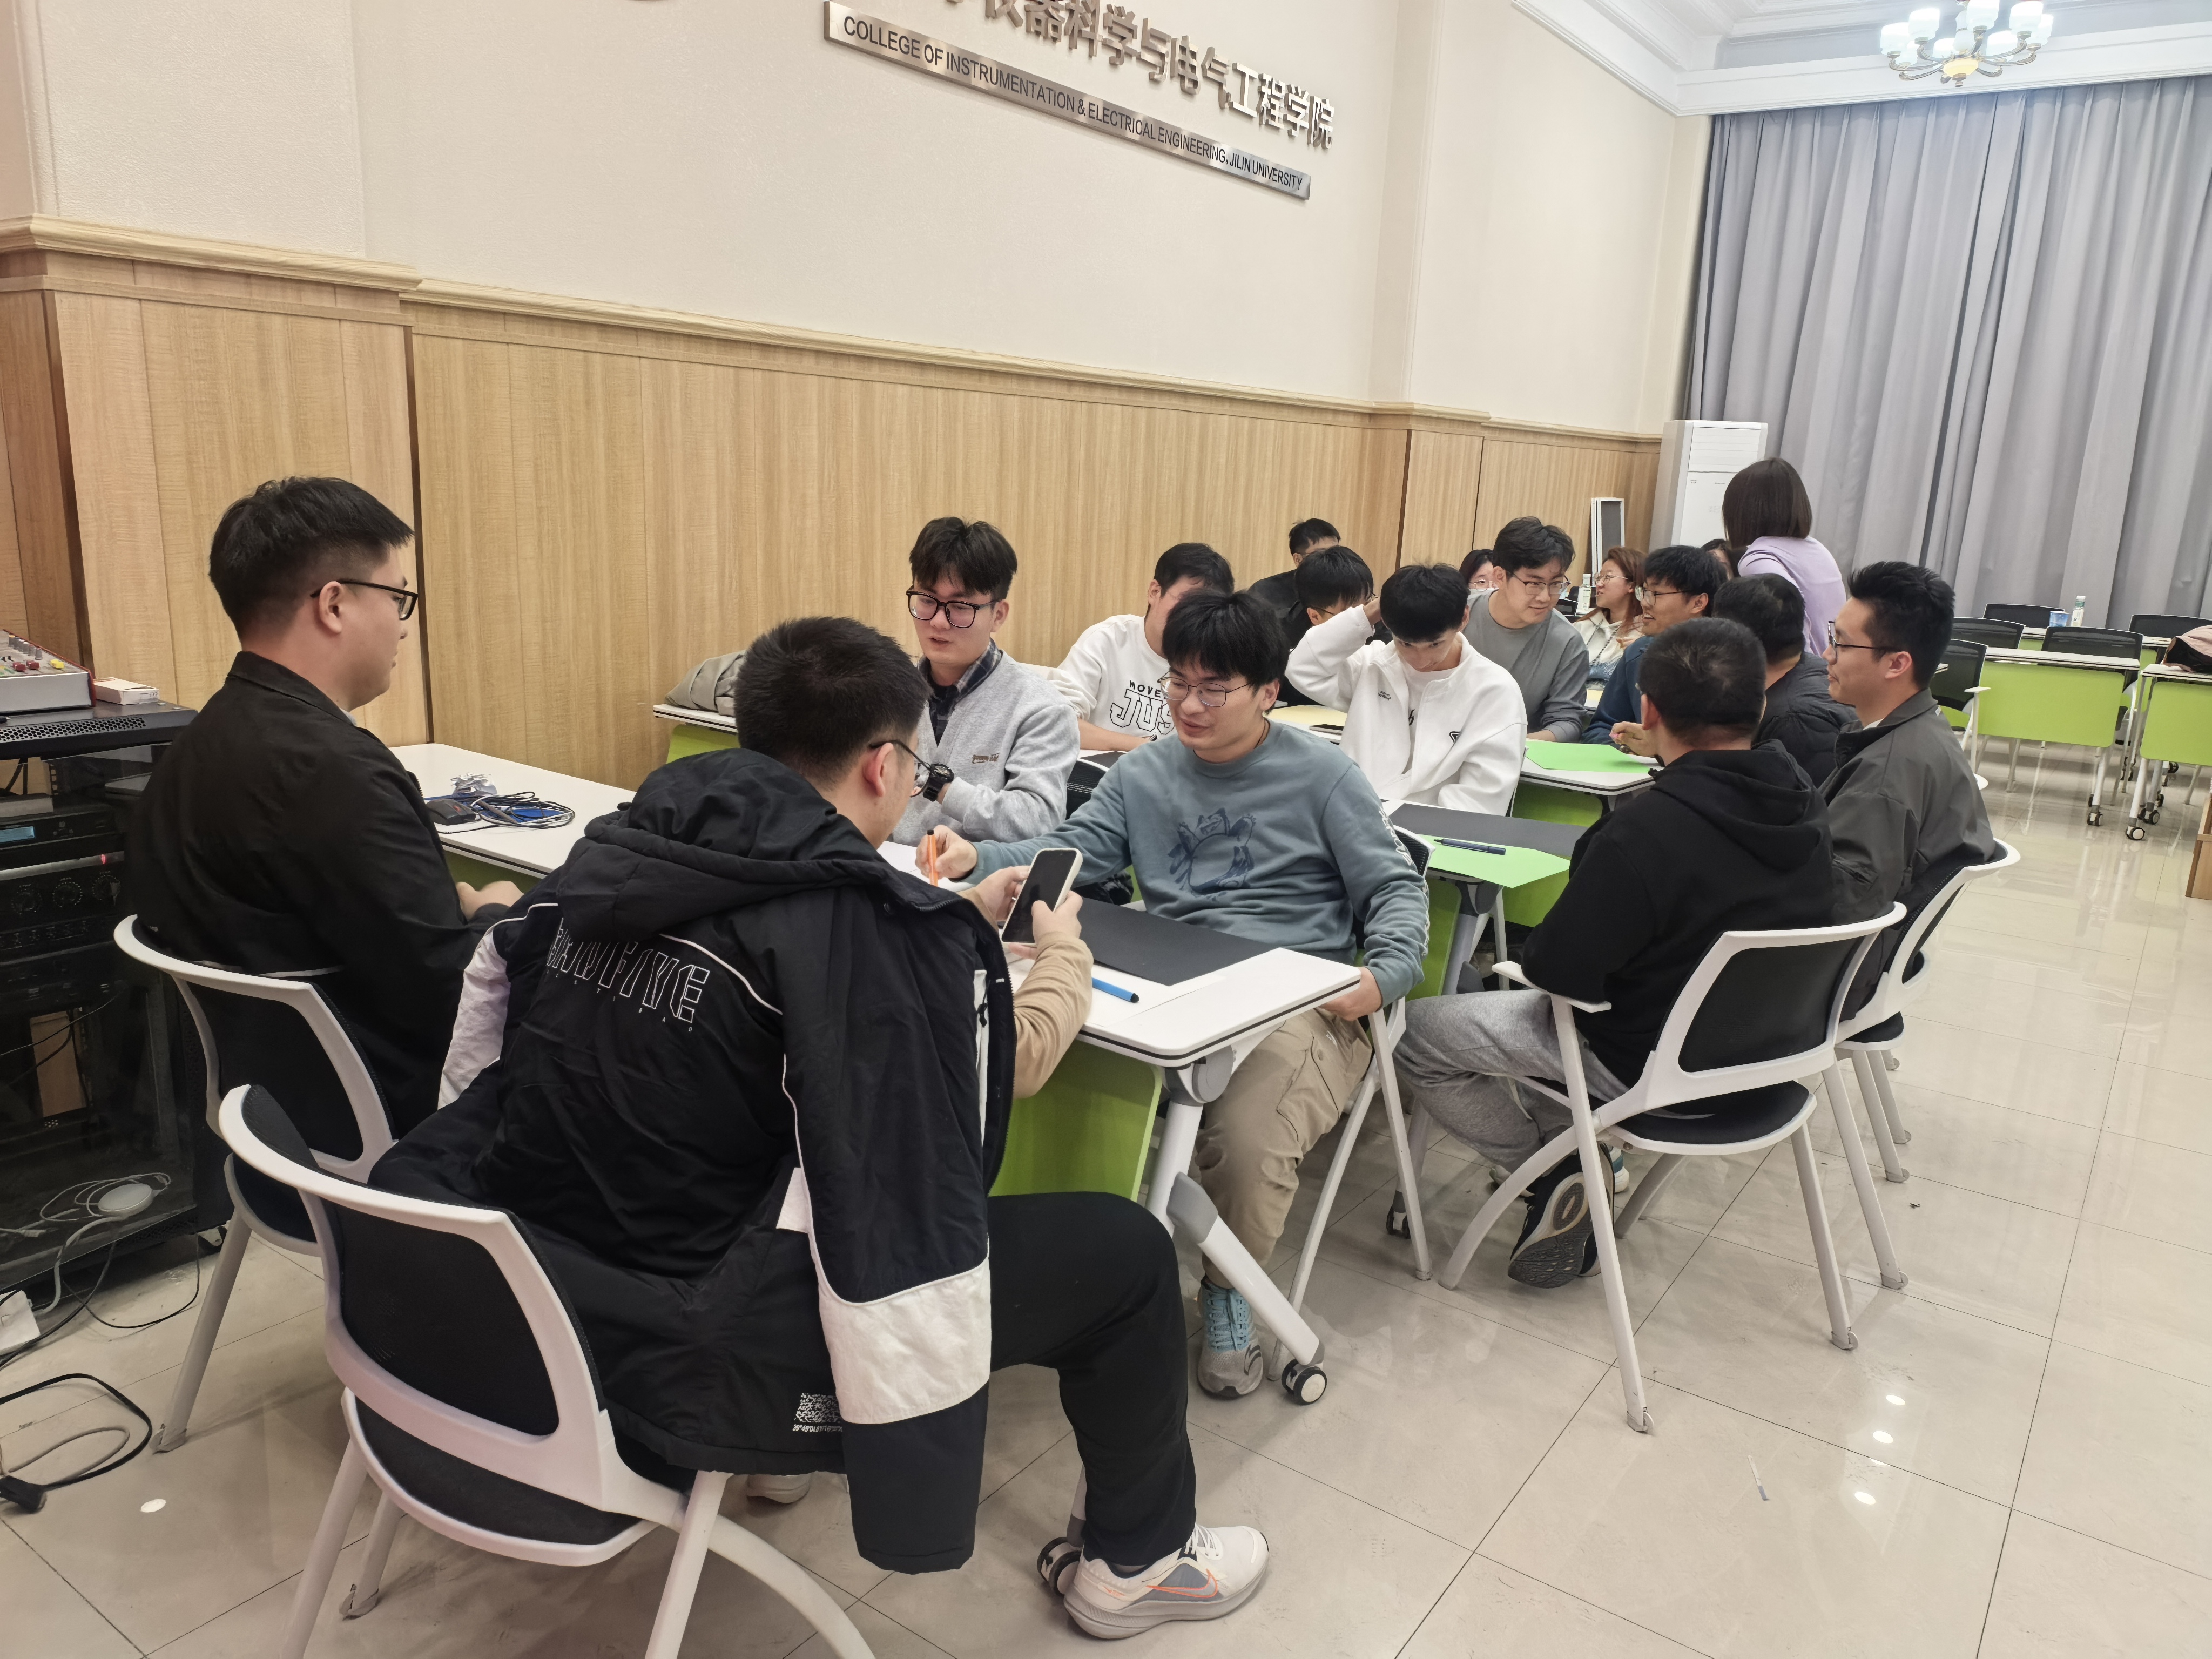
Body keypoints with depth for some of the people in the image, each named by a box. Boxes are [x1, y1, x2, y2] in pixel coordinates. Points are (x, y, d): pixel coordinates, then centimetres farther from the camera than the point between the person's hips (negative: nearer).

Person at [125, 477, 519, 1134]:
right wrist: (494, 914, -7)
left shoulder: (204, 741, 2)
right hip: (388, 1117, -9)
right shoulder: (331, 770, -28)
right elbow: (452, 990, -25)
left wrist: (452, 901, 1)